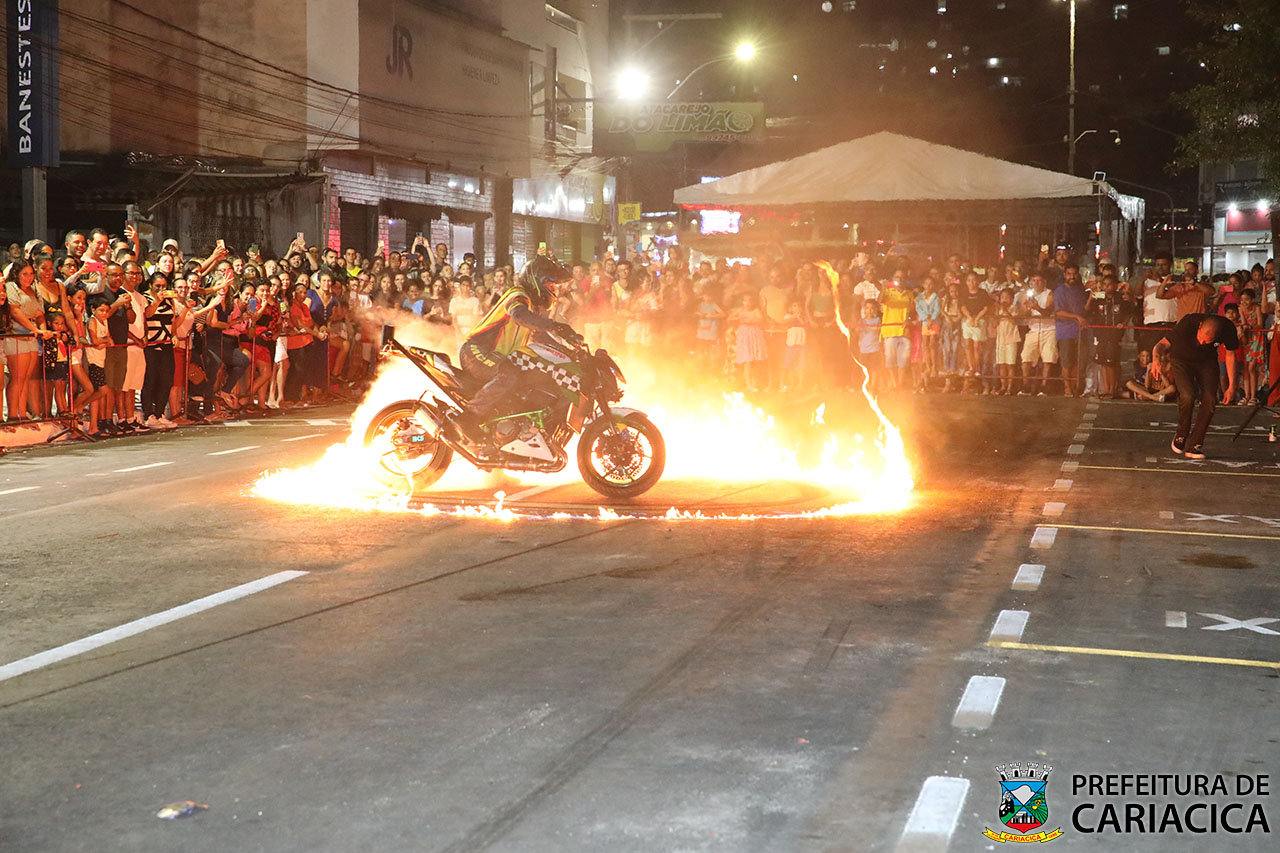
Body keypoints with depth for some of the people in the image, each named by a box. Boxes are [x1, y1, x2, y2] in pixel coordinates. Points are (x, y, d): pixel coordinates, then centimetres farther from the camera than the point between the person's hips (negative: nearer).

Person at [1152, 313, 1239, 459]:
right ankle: (1181, 435, -1)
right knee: (1188, 396, -25)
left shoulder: (1227, 329, -25)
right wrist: (1156, 359, -51)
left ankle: (1194, 445, -2)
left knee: (1210, 401, -14)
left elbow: (1230, 353, -4)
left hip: (1207, 361, 3)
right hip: (1182, 359, -3)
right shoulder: (1188, 323, -33)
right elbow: (1163, 344, -27)